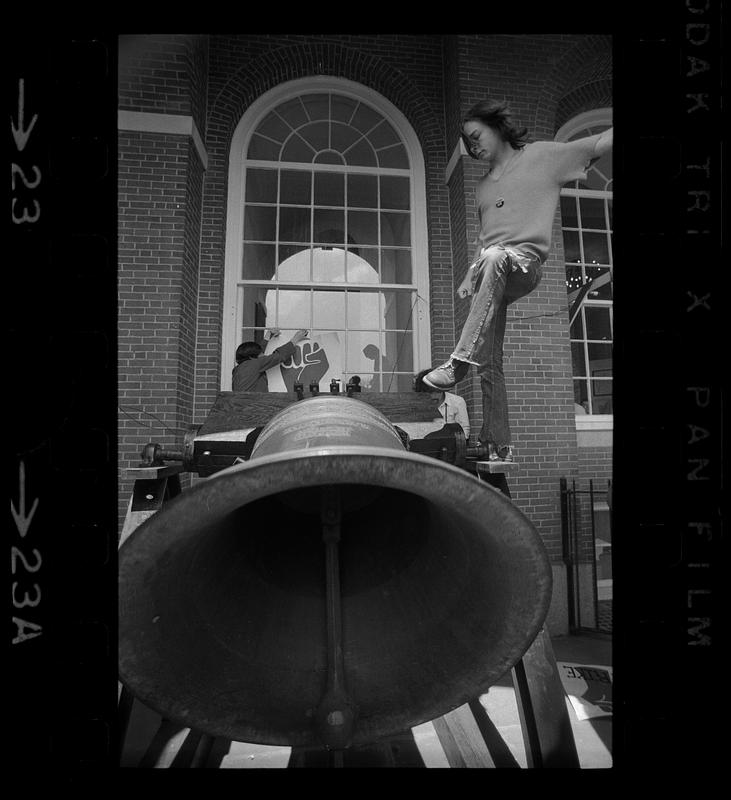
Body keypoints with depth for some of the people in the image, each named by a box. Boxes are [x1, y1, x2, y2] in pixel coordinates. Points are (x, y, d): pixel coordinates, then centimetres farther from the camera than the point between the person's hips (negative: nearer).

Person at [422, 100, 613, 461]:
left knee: (495, 258, -41)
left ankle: (460, 361, -46)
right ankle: (498, 446, -2)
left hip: (525, 261, -5)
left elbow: (599, 143, 6)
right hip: (491, 276, 5)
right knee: (490, 363, -6)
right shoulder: (484, 185, 28)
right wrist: (470, 276, 15)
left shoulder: (541, 155, 13)